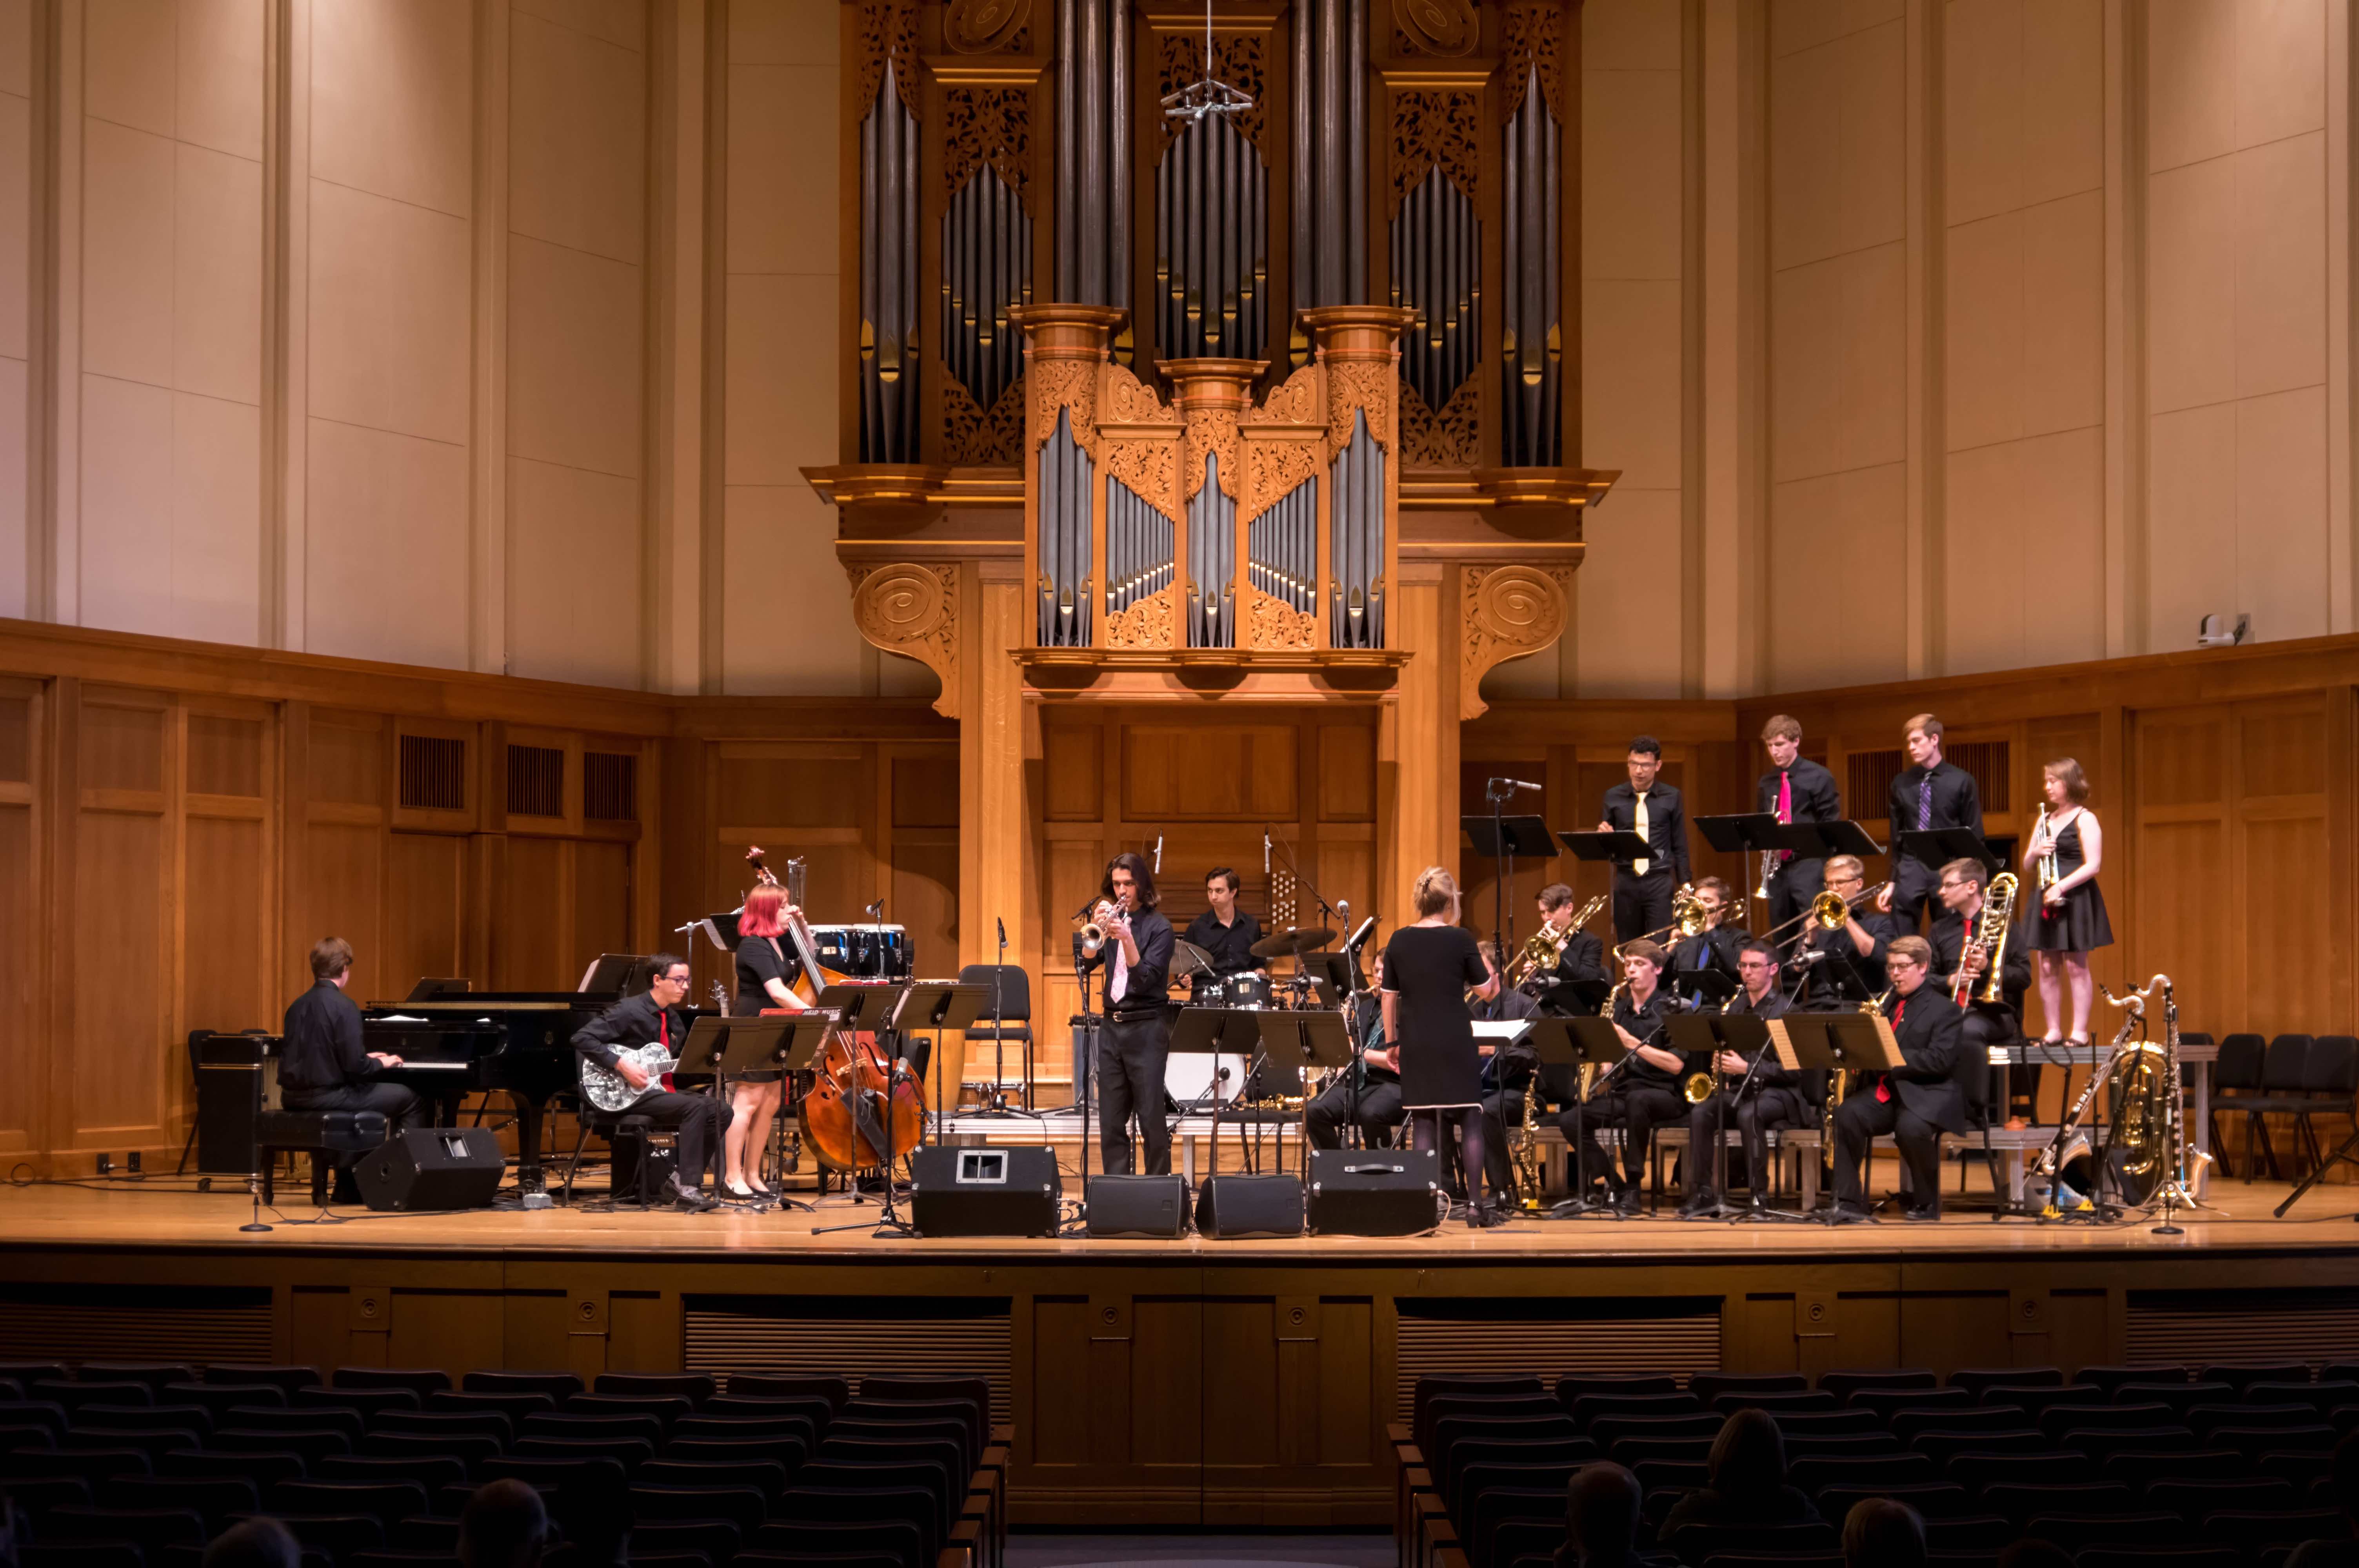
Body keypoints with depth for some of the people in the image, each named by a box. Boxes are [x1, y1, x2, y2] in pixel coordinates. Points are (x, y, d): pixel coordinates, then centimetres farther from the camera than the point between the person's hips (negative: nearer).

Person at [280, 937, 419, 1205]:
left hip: (294, 1097, 8)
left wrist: (366, 1059, 21)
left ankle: (348, 1185, 34)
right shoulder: (343, 1006, -14)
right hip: (327, 1096, -8)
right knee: (407, 1098, 6)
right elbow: (355, 1066, -19)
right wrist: (383, 1063, 2)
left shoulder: (298, 1005, 8)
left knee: (361, 1094, 34)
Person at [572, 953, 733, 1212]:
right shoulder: (629, 1011, -12)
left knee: (720, 1112, -7)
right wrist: (621, 1065, -25)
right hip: (630, 1096, -8)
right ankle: (687, 1189, -28)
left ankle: (679, 1181, -4)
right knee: (696, 1108, -28)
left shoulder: (673, 1019, 14)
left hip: (661, 1089, 8)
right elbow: (582, 1038, -19)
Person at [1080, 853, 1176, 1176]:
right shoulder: (1113, 920, 10)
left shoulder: (1158, 927, -5)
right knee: (1111, 1121, 5)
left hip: (1147, 1027, -5)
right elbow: (1088, 962, -1)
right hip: (1111, 1025, 5)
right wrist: (1097, 928, -16)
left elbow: (1146, 979, -15)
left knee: (1151, 1120, -4)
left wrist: (1127, 939, -26)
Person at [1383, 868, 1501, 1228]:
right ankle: (1475, 1204, 1)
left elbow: (1389, 997, 5)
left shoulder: (1399, 941, 1)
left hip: (1415, 1043, 3)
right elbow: (1487, 991, -1)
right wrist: (1485, 963, 12)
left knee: (1422, 1122, 6)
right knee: (1471, 1120, 5)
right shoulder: (1460, 939, -8)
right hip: (1455, 1042, -3)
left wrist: (1391, 1042, 13)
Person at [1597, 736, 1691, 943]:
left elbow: (1679, 845, 6)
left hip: (1659, 881, -2)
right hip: (1625, 881, 2)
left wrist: (1684, 882, 2)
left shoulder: (1671, 797, 3)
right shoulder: (1614, 797, 5)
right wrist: (1603, 835, -12)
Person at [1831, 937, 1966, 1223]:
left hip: (1926, 1095, -5)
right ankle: (1849, 1202, -26)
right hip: (1883, 1092, 5)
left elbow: (1940, 1061, -12)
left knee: (1911, 1128, -38)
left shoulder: (1944, 1009, 1)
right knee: (1847, 1115, -27)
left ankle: (1927, 1203, -12)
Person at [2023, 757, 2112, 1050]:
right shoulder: (2045, 820, 15)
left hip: (2076, 899, -6)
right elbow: (2027, 866, 17)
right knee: (2047, 968, 4)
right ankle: (2052, 1031, 7)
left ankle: (2080, 1031, -3)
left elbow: (2093, 865, -14)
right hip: (2047, 901, 7)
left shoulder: (2085, 819, -6)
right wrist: (2036, 852, -6)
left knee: (2076, 965, -5)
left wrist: (2061, 887, -22)